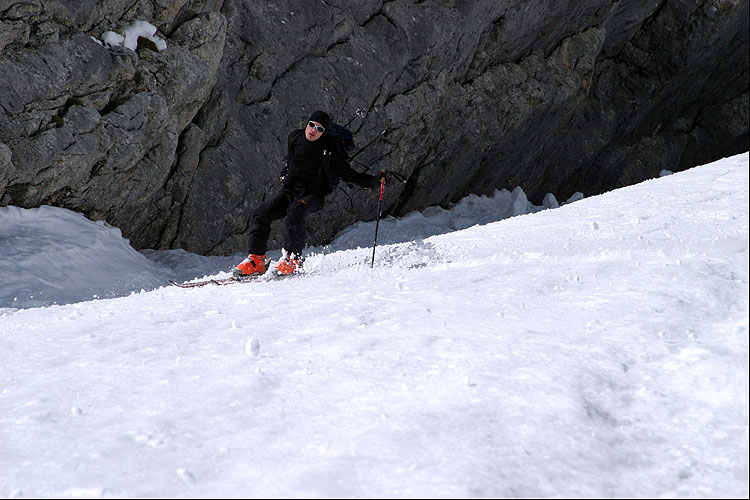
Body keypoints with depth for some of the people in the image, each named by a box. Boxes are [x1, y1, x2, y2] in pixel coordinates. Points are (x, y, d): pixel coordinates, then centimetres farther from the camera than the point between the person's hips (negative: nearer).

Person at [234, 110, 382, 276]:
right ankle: (257, 259, -9)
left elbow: (347, 174, -5)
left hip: (313, 195, -5)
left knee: (294, 211, -37)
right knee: (260, 215, -16)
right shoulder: (294, 138, 3)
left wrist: (372, 181, -16)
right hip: (289, 191, 5)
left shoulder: (329, 150, -11)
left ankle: (293, 258, -28)